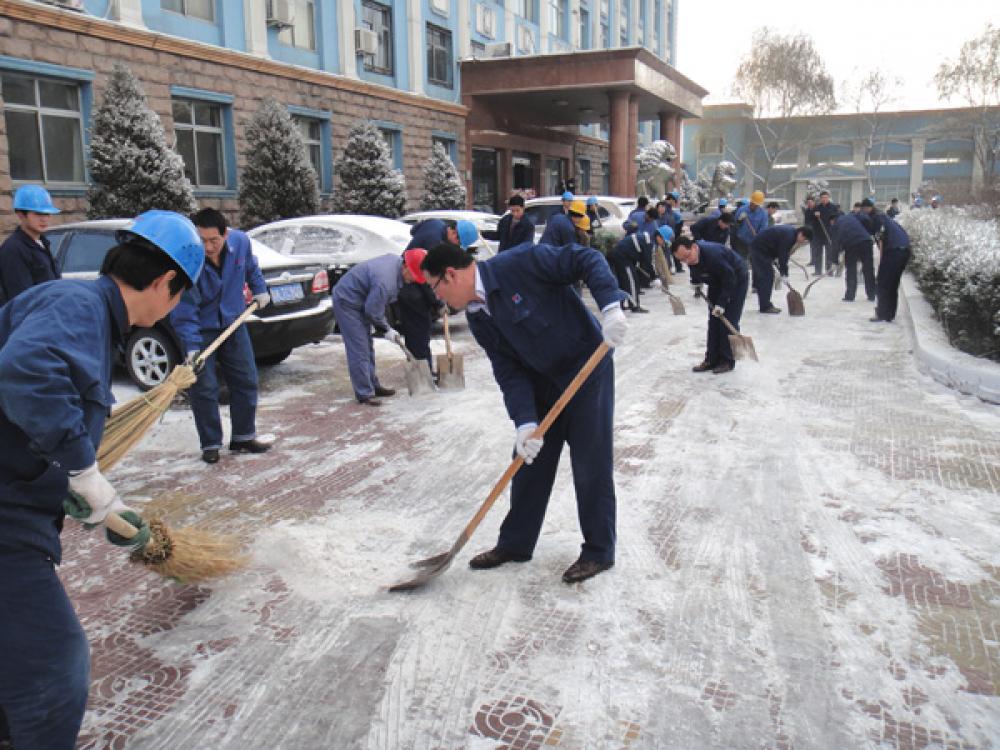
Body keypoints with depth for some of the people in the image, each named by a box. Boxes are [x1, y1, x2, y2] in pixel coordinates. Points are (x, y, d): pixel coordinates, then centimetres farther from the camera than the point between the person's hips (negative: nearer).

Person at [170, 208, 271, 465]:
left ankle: (243, 437, 23)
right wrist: (191, 348, -34)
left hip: (233, 324, 5)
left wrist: (260, 290, 14)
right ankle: (210, 444, 9)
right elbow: (185, 312, -28)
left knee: (247, 381, 9)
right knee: (204, 389, -5)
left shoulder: (241, 242, -14)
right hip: (200, 331, -5)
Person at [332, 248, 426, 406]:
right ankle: (364, 394, -6)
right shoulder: (386, 282, -34)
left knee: (367, 347, 16)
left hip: (358, 301, 10)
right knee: (359, 350, -10)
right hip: (347, 303, -10)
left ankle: (372, 385, 25)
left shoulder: (396, 260, -5)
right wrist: (386, 330, -9)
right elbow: (373, 311, -24)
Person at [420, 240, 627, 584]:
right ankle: (515, 544, 28)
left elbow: (587, 260, -23)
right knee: (530, 462, 12)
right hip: (542, 382, 7)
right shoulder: (478, 318, 0)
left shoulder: (519, 263, -23)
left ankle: (599, 552, 16)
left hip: (587, 369, -7)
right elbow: (510, 373, -4)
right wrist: (525, 423, -16)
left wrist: (610, 306, -36)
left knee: (591, 466, -1)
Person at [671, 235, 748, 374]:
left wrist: (721, 303, -30)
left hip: (736, 279, -7)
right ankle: (712, 360, 9)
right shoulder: (691, 259, -16)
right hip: (717, 281, 7)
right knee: (714, 321, 4)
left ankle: (727, 361, -2)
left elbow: (730, 278, -32)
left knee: (729, 322, -11)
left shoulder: (713, 254, -39)